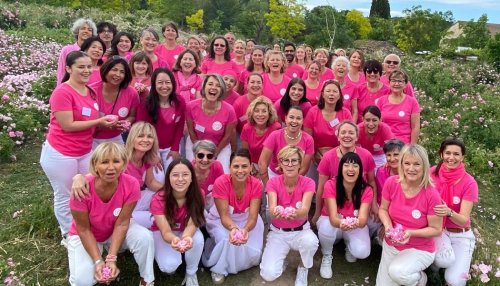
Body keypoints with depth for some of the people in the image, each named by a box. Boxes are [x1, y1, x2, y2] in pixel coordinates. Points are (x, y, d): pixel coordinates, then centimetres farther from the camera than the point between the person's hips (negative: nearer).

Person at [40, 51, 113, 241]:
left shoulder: (90, 91, 7)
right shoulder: (62, 92, -17)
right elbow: (68, 125, -22)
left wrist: (107, 123, 1)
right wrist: (99, 122, -19)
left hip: (85, 152, 7)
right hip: (60, 154, -7)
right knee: (65, 197, 7)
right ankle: (68, 235, 25)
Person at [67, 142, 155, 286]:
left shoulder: (131, 184, -28)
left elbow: (121, 223, -20)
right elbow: (84, 230, -21)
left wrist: (111, 258, -26)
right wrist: (98, 261, -26)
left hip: (117, 231, 1)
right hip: (85, 236, -1)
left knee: (145, 237, -29)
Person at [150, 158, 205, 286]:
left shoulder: (197, 195, -24)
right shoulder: (158, 200, -30)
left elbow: (191, 224, -27)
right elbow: (166, 232, -32)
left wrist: (187, 237, -52)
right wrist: (174, 240, -58)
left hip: (186, 231, 2)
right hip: (162, 232, -2)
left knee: (198, 239, -33)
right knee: (169, 266, -27)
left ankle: (191, 273, -4)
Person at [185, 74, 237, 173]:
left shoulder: (229, 110, -25)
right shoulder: (191, 106, -23)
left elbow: (227, 136, -11)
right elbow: (191, 131, -8)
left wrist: (215, 153, -4)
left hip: (221, 146, 0)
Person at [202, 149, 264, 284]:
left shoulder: (256, 184, -24)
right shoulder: (221, 183, -30)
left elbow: (253, 217, -26)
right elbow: (224, 215, -29)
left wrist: (245, 230, -49)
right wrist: (233, 228, -51)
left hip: (245, 219, 2)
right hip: (220, 219, -2)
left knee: (253, 254, -13)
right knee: (227, 239, -32)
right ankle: (218, 268, -3)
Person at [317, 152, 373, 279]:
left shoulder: (366, 190, -21)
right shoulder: (331, 185, -26)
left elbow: (363, 220, -30)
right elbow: (333, 217, -33)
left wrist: (356, 223, -56)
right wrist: (341, 223, -57)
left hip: (356, 226, 1)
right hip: (331, 222, -1)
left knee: (362, 252, -27)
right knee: (326, 227, -37)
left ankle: (348, 243, 11)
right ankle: (326, 256, -4)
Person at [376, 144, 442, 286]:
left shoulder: (431, 194, -23)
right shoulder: (391, 183, -14)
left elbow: (436, 230, -13)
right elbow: (383, 209, 0)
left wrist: (411, 233, -28)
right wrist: (388, 226, -20)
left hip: (420, 249, -4)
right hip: (391, 245, 4)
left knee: (397, 272, -32)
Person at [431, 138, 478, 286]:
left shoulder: (469, 183, -16)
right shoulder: (432, 173, -11)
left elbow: (464, 220, -19)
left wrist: (449, 213, -40)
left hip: (460, 235, 0)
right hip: (437, 229, 0)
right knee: (444, 260, -31)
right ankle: (435, 263, 4)